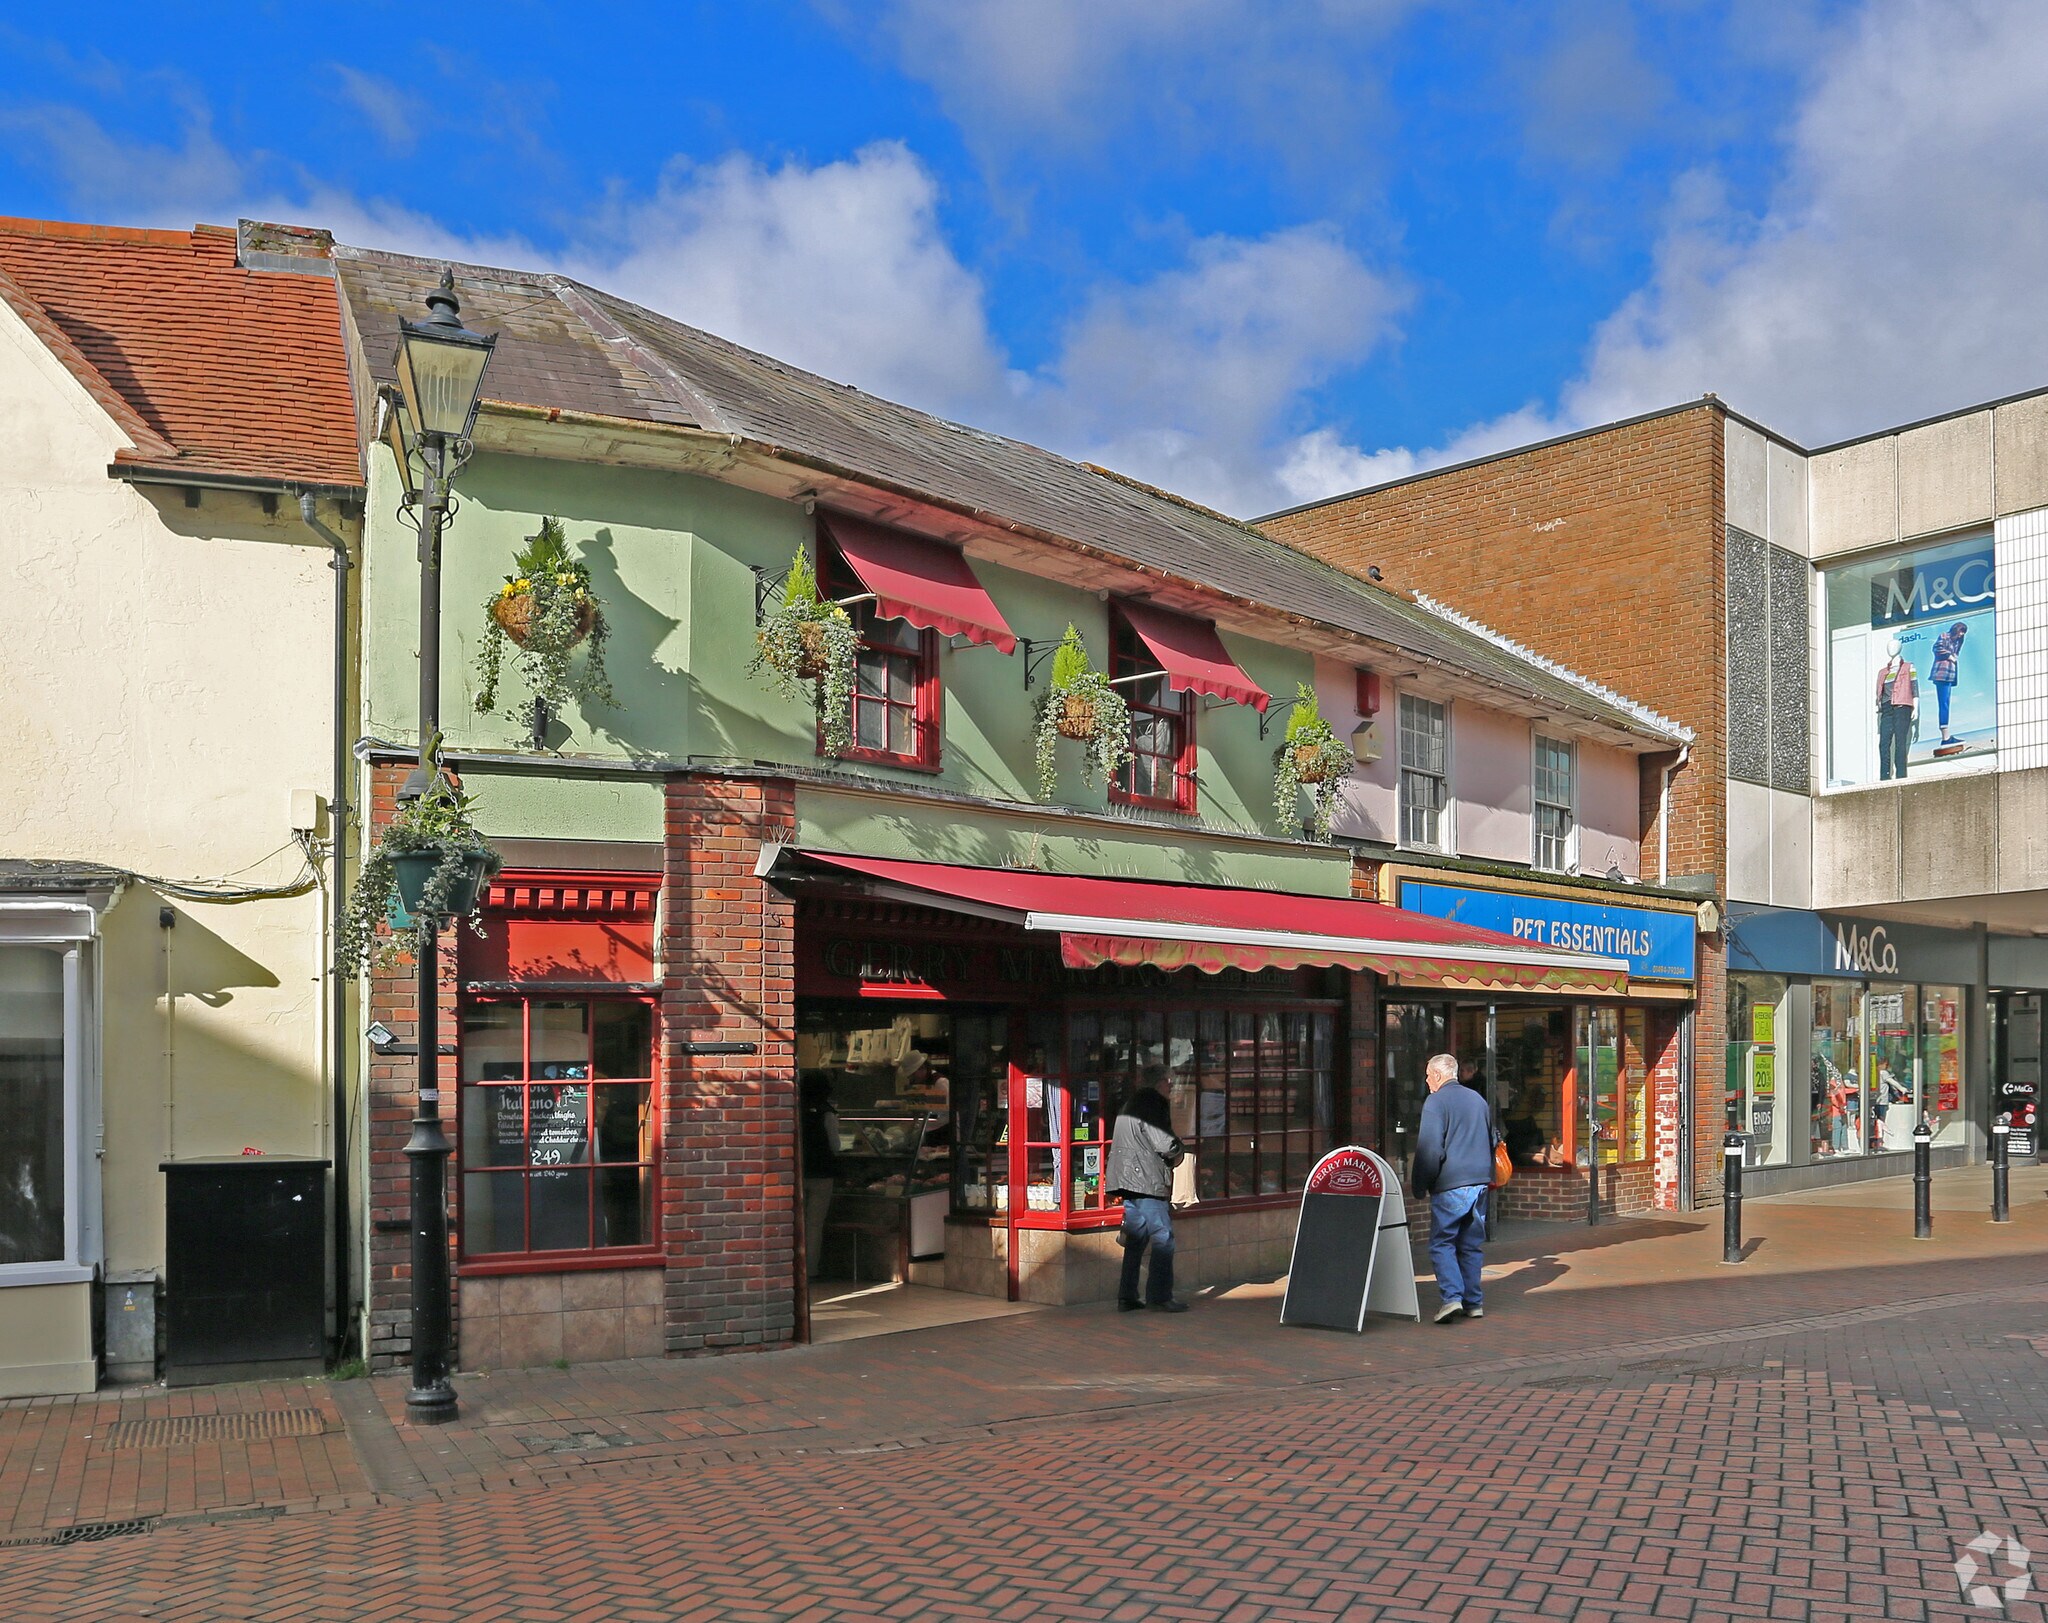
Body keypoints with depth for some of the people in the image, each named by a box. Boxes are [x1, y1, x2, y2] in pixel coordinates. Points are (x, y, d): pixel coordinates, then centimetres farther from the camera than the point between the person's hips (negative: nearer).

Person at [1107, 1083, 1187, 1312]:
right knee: (1163, 1238, -5)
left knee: (1135, 1240, 11)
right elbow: (1165, 1144, -17)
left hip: (1129, 1184, 9)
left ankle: (1127, 1297, 11)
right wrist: (1179, 1152, 5)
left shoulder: (1129, 1106, 19)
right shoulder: (1153, 1104, -12)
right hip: (1147, 1183, -9)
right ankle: (1160, 1296, -6)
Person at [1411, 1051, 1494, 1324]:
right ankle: (1473, 1303, 13)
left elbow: (1430, 1149, -13)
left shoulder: (1436, 1102, -7)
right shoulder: (1478, 1099, 17)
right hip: (1479, 1182, 7)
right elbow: (1491, 1141, 25)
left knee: (1442, 1243, -2)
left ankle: (1452, 1297, -16)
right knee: (1471, 1244, 12)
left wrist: (1420, 1186, -5)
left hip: (1450, 1185, -7)